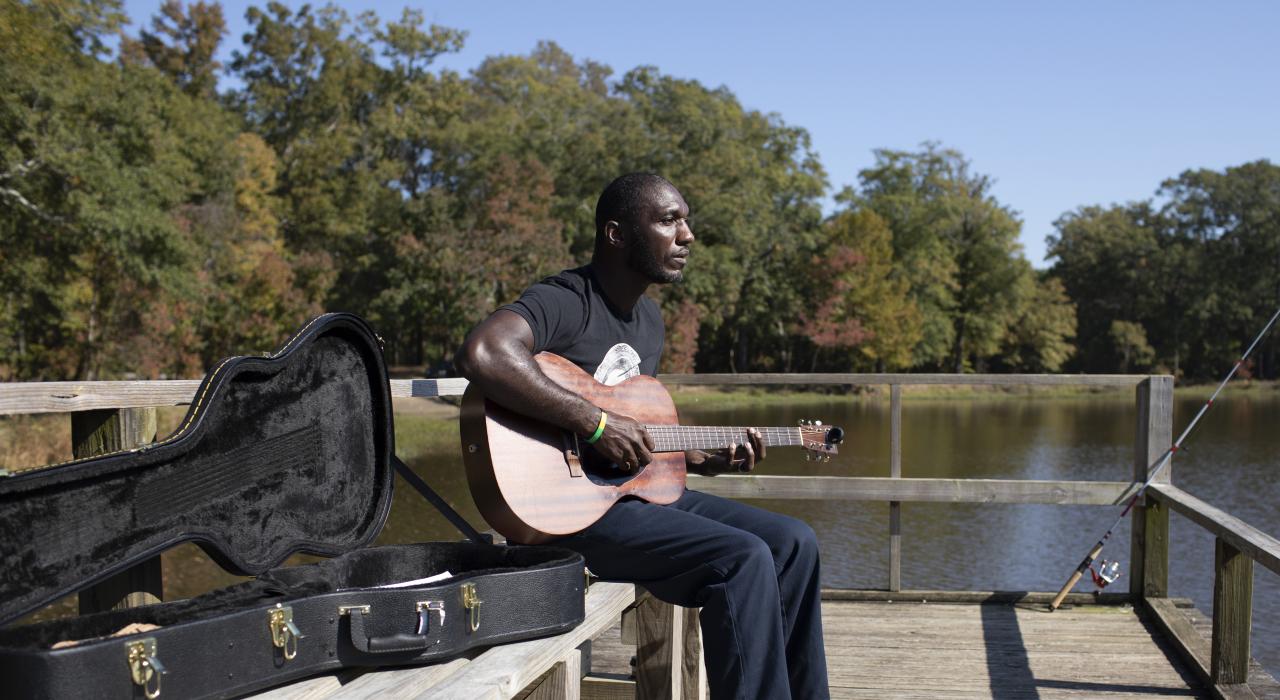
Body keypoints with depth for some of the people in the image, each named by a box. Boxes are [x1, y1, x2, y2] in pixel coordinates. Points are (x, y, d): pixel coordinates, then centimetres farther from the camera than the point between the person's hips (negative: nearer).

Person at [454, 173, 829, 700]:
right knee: (743, 559, -24)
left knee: (793, 543, 5)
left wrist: (709, 460, 8)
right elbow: (480, 353, -36)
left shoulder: (649, 319, 14)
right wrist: (595, 423, -32)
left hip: (640, 490, 10)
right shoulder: (563, 301, -15)